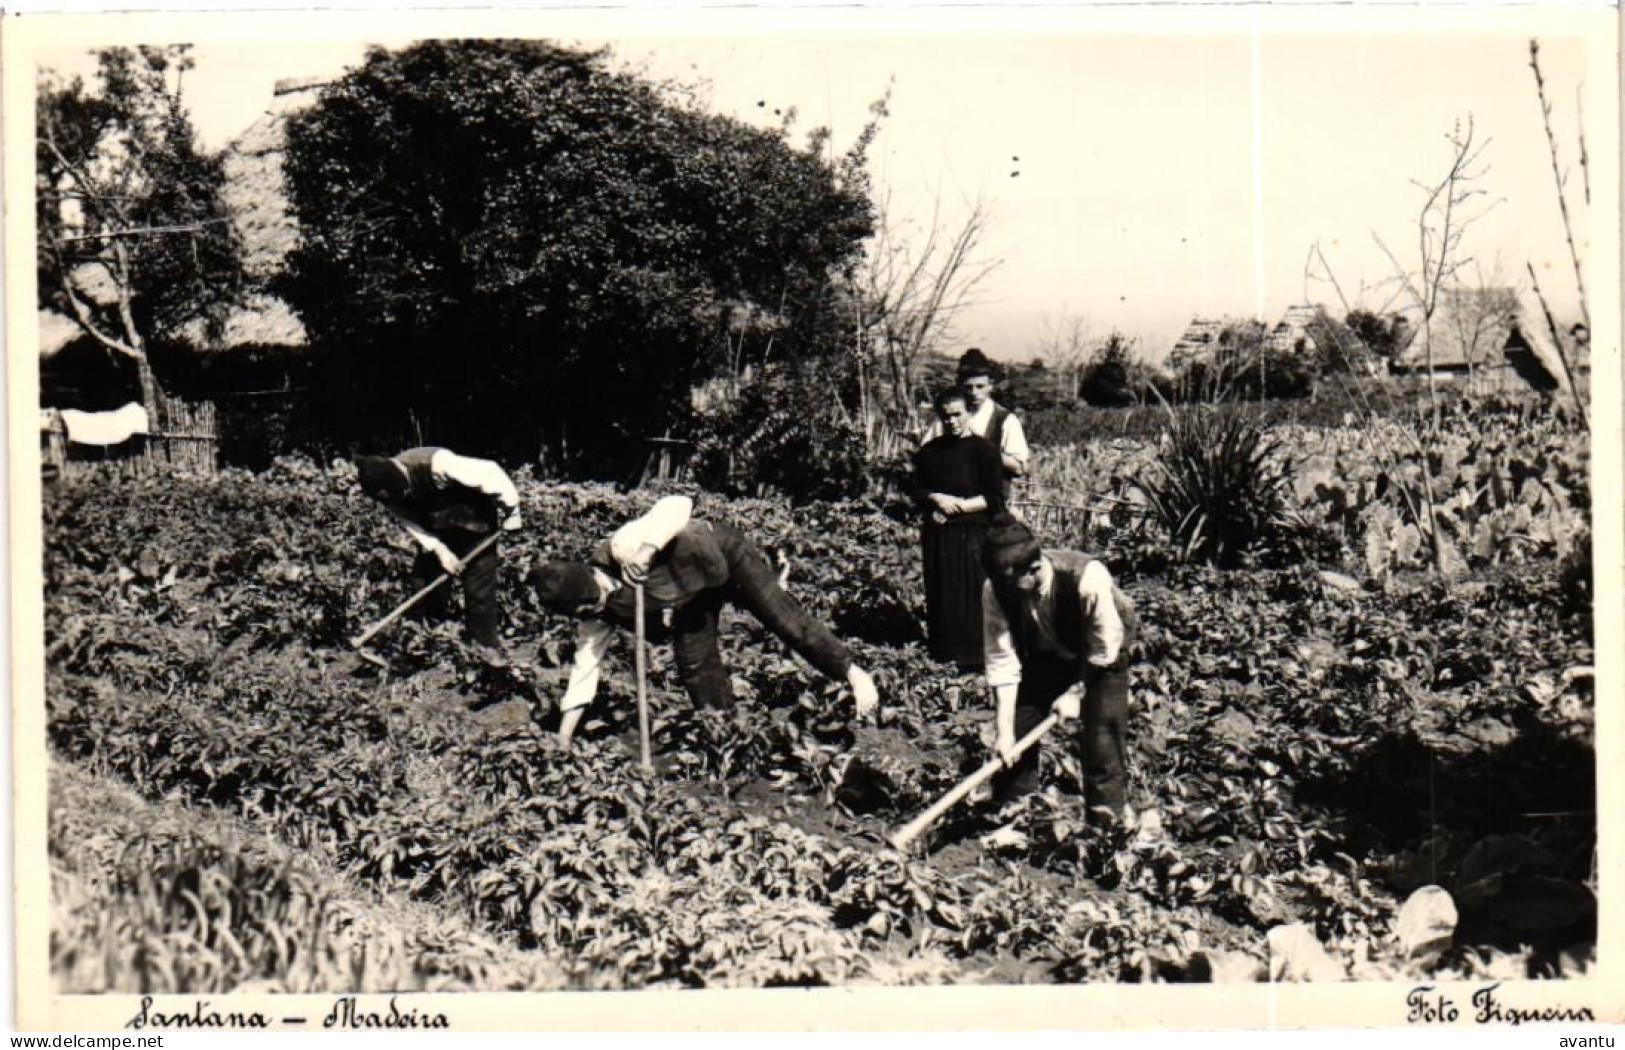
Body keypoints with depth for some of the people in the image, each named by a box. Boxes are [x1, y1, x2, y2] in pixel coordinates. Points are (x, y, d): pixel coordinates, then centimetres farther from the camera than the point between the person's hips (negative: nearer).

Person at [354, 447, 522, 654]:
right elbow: (411, 521, -6)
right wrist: (439, 550, -18)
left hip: (476, 526, -6)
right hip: (439, 531, 6)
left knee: (479, 590, -3)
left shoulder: (436, 464, -39)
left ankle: (488, 646, 12)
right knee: (422, 580, 8)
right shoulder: (389, 490, -18)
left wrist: (510, 512, -26)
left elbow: (490, 473, -35)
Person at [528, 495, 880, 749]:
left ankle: (854, 675, 0)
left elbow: (679, 505, -48)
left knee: (784, 620, -10)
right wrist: (563, 741, -7)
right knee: (695, 664, -1)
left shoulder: (622, 548, -38)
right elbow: (585, 665, -7)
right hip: (692, 593, 6)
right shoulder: (598, 612, -15)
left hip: (723, 555, -6)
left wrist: (646, 548, -64)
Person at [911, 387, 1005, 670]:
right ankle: (943, 653, 17)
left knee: (972, 593, -5)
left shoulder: (983, 450, -4)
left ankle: (974, 657, 2)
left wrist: (959, 505, -13)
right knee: (940, 592, 8)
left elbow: (995, 499, -7)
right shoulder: (929, 451, 11)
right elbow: (915, 490, 13)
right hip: (936, 534, 5)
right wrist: (936, 499, -7)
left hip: (972, 533, -5)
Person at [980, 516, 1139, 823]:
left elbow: (1105, 649, -26)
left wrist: (1076, 693, -20)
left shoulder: (1087, 577, -40)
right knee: (1021, 717, -3)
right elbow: (1002, 660, -26)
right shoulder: (995, 590, -29)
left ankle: (1105, 815, 1)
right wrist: (1004, 732, -30)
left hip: (1105, 641, -3)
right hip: (1045, 652, 3)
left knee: (1102, 723, -14)